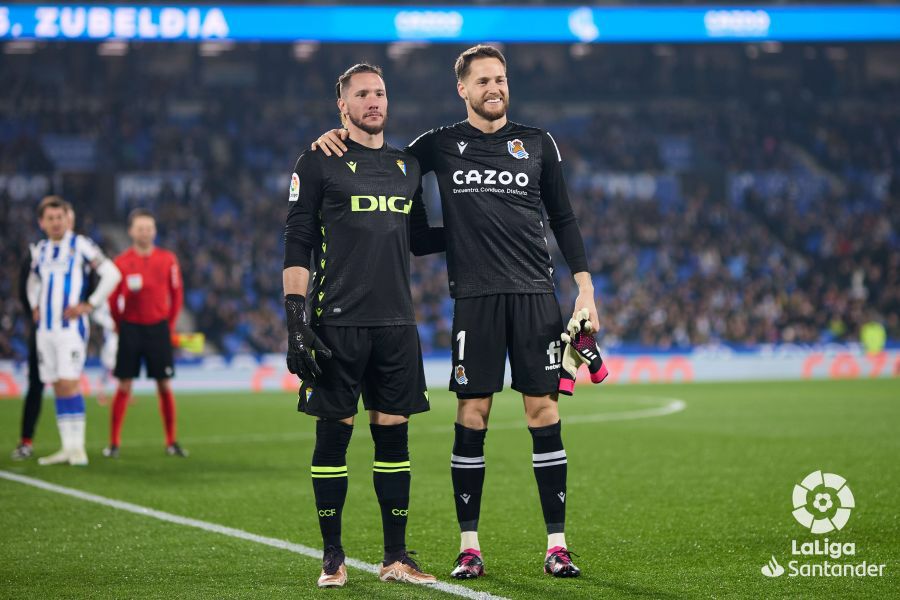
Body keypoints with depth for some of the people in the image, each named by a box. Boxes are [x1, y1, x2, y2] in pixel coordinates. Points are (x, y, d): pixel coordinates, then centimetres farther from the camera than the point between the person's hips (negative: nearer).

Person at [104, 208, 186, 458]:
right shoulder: (121, 262, -2)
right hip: (130, 327, -1)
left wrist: (169, 325, 5)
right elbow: (113, 299, 4)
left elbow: (176, 295, 7)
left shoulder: (167, 259, 2)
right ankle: (113, 443, 3)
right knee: (124, 386, -2)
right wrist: (122, 326, 4)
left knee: (165, 386, 2)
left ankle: (171, 442, 10)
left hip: (159, 327, 1)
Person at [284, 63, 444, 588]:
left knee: (394, 434, 4)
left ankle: (396, 556, 11)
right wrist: (296, 317, -11)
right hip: (337, 323, -4)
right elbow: (297, 244, -3)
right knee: (334, 433, -1)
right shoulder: (319, 163, 0)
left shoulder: (407, 166, 15)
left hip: (396, 324, 4)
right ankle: (333, 558, 8)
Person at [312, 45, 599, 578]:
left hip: (536, 294, 1)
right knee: (472, 417, -2)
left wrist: (586, 288, 5)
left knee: (544, 413, -2)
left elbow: (564, 218, 12)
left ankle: (557, 543, 3)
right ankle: (469, 546, 6)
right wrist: (338, 138, -1)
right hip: (474, 296, 0)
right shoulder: (440, 145, 8)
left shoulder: (538, 143, 10)